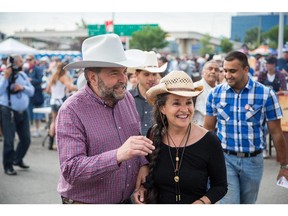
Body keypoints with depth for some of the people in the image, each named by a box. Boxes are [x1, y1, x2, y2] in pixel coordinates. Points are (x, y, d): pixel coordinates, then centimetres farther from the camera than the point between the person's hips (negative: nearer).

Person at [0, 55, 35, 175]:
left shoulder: (23, 75, 10)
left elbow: (32, 91, 11)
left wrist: (22, 88, -8)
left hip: (22, 112, 6)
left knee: (26, 139, 11)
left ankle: (18, 159, 32)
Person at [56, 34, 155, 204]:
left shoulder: (127, 98, -2)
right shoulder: (71, 111, -21)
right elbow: (71, 171, -27)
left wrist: (143, 164, -8)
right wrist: (118, 155, -38)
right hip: (84, 202, -6)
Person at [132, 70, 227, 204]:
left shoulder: (210, 141, -19)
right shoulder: (153, 135, -12)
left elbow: (220, 186, -8)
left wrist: (201, 203, -23)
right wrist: (142, 187, -10)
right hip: (158, 201, 2)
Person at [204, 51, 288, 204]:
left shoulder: (266, 94, -9)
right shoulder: (215, 94, -3)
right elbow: (208, 128, 6)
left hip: (253, 160, 0)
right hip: (225, 158, 0)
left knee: (248, 203, 16)